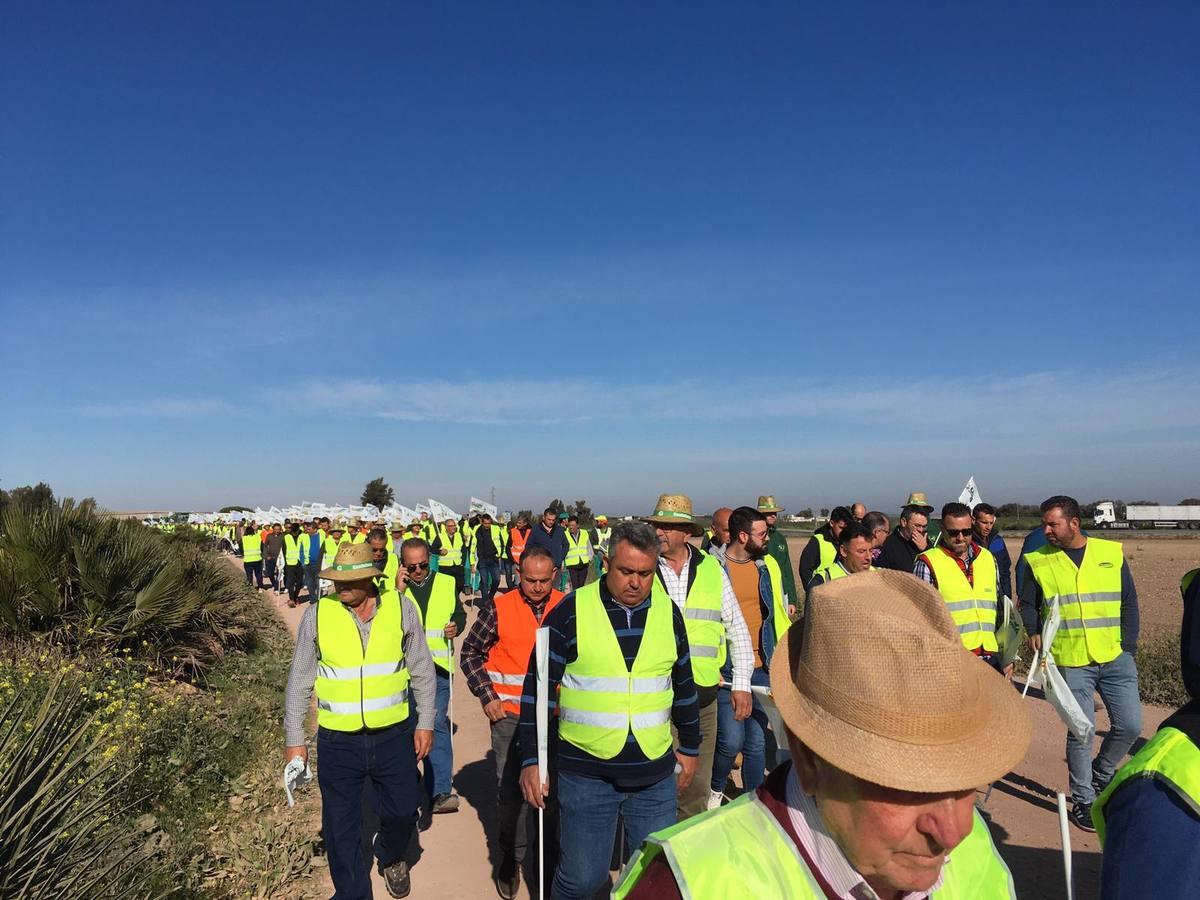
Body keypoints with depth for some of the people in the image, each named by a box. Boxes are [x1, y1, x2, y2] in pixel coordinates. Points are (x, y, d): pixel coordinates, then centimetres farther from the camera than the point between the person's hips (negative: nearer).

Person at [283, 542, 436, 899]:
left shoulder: (401, 608, -10)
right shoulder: (317, 614, -10)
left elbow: (422, 671, 1)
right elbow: (300, 683, 0)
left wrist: (425, 722, 2)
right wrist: (294, 739, 2)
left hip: (394, 736, 1)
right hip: (338, 742, 0)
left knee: (402, 812, 15)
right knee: (341, 826, 10)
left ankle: (391, 858, 49)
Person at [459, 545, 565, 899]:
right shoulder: (500, 608, -9)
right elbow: (470, 652, 1)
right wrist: (487, 696, -5)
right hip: (509, 714, -2)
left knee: (553, 789, 11)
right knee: (510, 789, 6)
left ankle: (551, 858, 31)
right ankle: (510, 860, 26)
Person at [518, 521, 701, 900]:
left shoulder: (667, 611, 1)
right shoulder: (571, 611, -10)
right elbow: (537, 688, -5)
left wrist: (690, 747, 18)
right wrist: (531, 760, -7)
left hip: (655, 775, 3)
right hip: (585, 773, -3)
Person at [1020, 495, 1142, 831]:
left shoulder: (1112, 553, 3)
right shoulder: (1038, 561, -1)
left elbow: (1129, 602, 8)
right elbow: (1028, 604, 7)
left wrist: (1128, 645, 1)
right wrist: (1034, 631, -11)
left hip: (1115, 657, 2)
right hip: (1070, 661, -2)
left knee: (1130, 724, 3)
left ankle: (1101, 773, 32)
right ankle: (1083, 801, 17)